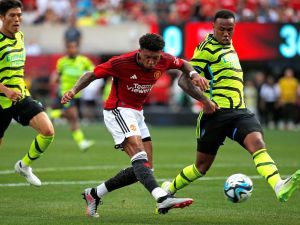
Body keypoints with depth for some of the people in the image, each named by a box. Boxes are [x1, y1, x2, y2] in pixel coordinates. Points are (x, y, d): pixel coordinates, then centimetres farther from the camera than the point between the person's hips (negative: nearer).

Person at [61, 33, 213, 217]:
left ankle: (94, 194, 15)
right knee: (139, 156, -28)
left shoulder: (164, 60, -6)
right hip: (118, 111, -8)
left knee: (144, 168, 6)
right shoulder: (121, 63, -21)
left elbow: (183, 64, 15)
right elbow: (92, 75, -11)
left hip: (137, 113, 8)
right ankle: (162, 199, -47)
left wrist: (194, 74, -7)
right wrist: (74, 90, -27)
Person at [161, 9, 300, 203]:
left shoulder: (229, 47, 18)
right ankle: (168, 190, 29)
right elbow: (184, 80, -12)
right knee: (202, 165, 5)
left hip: (239, 112, 6)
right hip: (216, 113, -6)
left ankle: (280, 188, -45)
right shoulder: (207, 48, -7)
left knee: (257, 142, -23)